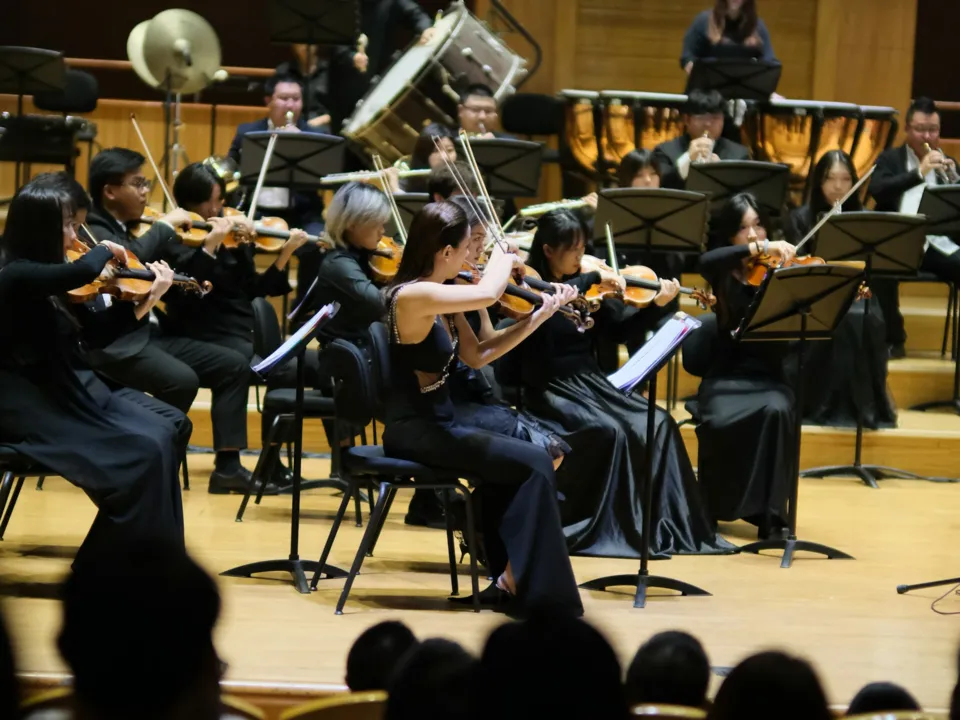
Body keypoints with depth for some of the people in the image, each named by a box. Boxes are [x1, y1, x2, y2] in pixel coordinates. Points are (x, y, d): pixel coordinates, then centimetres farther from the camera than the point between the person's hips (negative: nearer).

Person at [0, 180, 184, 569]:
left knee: (162, 432, -4)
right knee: (141, 452, -17)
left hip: (63, 391, 9)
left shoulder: (45, 279, 9)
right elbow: (83, 272, -37)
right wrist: (106, 250, -15)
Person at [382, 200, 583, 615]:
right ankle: (522, 581, -2)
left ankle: (507, 579, 10)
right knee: (534, 464, -10)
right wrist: (502, 259, -12)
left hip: (436, 425, 9)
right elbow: (487, 294, -34)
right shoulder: (412, 295, -21)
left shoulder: (442, 299, 8)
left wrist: (542, 315, 8)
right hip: (416, 433, -9)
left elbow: (476, 357, 12)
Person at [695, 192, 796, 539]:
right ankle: (714, 504, -3)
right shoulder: (724, 274, 4)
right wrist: (760, 248, -28)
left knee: (776, 411, -35)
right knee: (719, 422, -32)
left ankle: (770, 515, -26)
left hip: (768, 377, 0)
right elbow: (706, 261, -21)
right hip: (725, 377, 0)